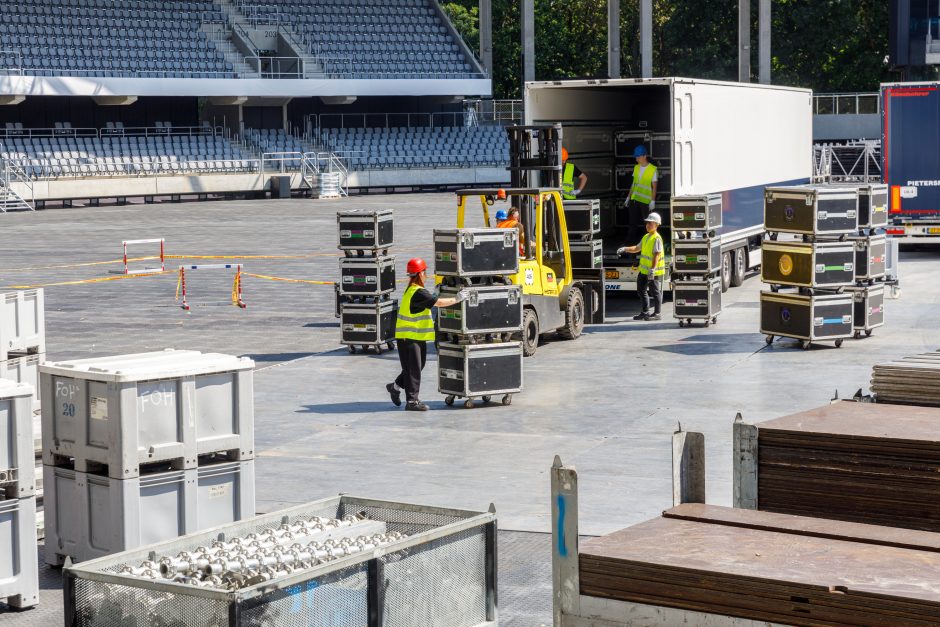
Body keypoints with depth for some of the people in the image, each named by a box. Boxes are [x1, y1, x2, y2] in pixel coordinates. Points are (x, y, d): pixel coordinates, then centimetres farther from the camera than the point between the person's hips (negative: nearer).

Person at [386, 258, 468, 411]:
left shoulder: (411, 290, 12)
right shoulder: (418, 293, -20)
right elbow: (438, 303, -21)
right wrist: (457, 299, -9)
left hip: (417, 336, 10)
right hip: (409, 337, -10)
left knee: (416, 366, 19)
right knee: (413, 368, -3)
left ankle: (396, 387, 28)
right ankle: (412, 401, 3)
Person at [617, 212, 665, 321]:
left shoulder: (657, 238, -16)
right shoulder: (646, 237, 12)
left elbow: (656, 255, -23)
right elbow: (637, 248, 22)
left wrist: (652, 269, -29)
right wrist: (625, 249, 6)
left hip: (655, 271, -10)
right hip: (644, 270, 10)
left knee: (655, 292, 0)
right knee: (641, 290, 15)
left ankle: (657, 313, 9)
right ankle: (645, 312, 25)